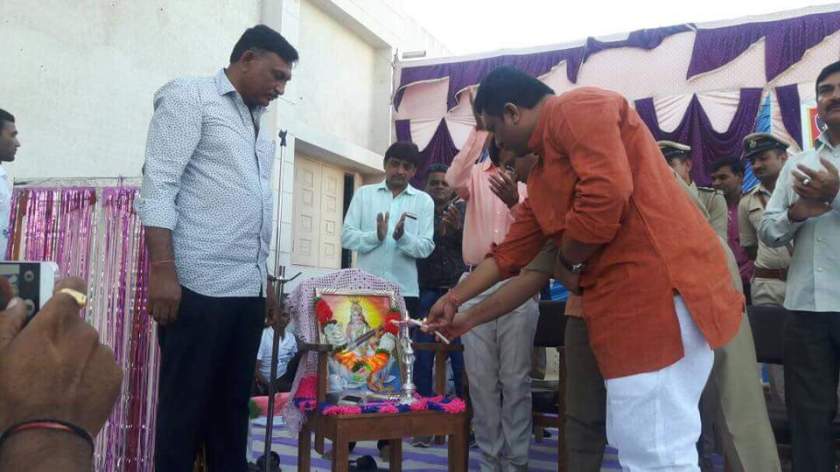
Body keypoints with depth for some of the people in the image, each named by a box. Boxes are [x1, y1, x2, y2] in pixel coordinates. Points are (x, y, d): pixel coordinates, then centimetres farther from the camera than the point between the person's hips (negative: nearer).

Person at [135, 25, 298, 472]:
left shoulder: (261, 126, 22)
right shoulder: (189, 96, 2)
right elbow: (158, 184, -8)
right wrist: (163, 270, -17)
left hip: (247, 291, 7)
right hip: (198, 286, -7)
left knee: (232, 405, 10)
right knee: (185, 406, 1)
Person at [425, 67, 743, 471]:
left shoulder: (577, 108, -7)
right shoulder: (543, 172, 23)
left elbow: (606, 195, -23)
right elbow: (512, 252, 27)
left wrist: (568, 262, -6)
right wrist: (454, 300, 32)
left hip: (659, 287, -10)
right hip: (629, 298, 10)